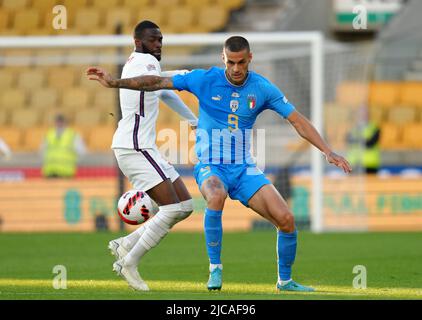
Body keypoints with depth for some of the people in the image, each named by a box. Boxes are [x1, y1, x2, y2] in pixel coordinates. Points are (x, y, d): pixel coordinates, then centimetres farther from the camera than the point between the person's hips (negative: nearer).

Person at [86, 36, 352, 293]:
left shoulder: (263, 88, -2)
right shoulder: (205, 80, -6)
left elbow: (298, 120, -1)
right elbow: (158, 83, -4)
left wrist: (328, 151, -10)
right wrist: (114, 83, -10)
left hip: (244, 168, 2)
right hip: (210, 167, -2)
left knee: (286, 219, -12)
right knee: (216, 196, -39)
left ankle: (285, 280, 13)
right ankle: (215, 268, -21)